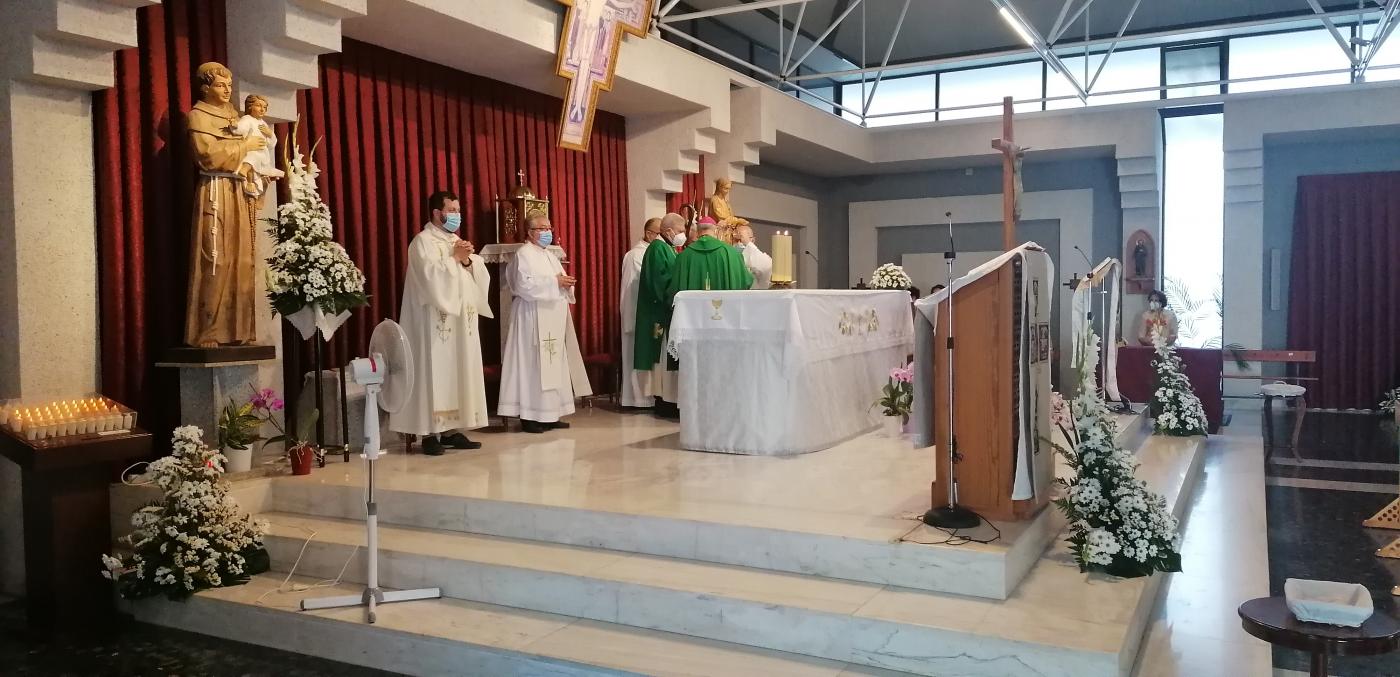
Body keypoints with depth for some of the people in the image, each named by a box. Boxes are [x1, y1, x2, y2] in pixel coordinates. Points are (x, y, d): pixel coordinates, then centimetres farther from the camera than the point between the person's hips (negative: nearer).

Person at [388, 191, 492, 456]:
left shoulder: (457, 240, 17)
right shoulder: (423, 241, -6)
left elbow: (480, 276, 11)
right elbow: (432, 277, -20)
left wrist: (468, 260, -7)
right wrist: (454, 258, -11)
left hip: (461, 322, 8)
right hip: (435, 323, -8)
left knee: (460, 374, 7)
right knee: (435, 375, -7)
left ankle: (453, 429, 13)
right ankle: (430, 433, -4)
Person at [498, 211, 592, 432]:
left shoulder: (549, 255, 19)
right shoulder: (524, 254, -9)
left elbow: (557, 284, 23)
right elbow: (525, 285, -21)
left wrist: (566, 283, 1)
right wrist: (555, 282, -20)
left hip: (552, 318, 9)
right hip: (534, 318, -9)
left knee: (554, 365, 8)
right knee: (534, 365, -8)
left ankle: (550, 414, 13)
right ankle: (530, 416, -4)